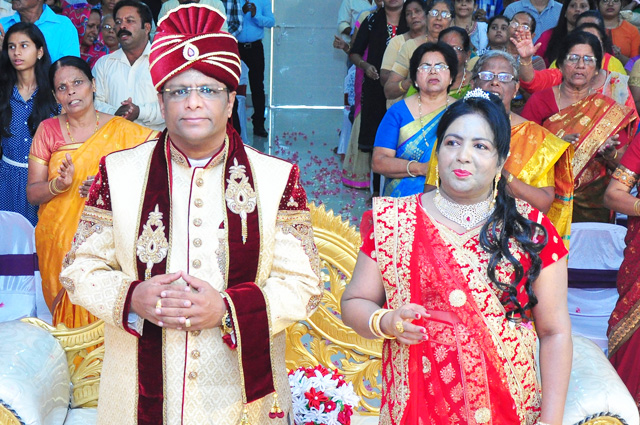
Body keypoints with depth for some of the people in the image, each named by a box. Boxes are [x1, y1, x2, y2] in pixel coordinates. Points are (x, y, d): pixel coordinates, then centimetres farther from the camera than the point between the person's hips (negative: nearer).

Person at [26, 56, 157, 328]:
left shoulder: (121, 130, -1)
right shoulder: (48, 130, 3)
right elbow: (32, 193, 3)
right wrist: (59, 184, -19)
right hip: (59, 242, 1)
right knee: (68, 315, 6)